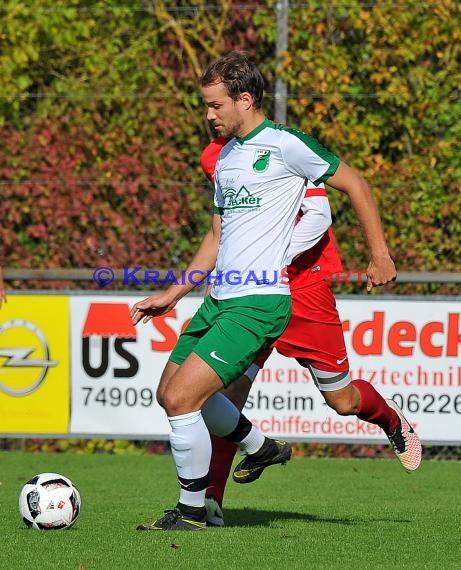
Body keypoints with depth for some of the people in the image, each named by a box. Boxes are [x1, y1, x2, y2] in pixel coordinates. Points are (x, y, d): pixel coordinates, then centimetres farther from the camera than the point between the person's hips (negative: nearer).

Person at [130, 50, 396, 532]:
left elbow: (354, 185, -3)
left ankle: (191, 511, 0)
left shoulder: (284, 145, -10)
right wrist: (172, 296, 21)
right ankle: (260, 447, 36)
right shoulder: (225, 155, 16)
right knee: (170, 393, 17)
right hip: (219, 299, 9)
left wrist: (381, 255, -3)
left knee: (181, 397, -16)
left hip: (257, 304, -9)